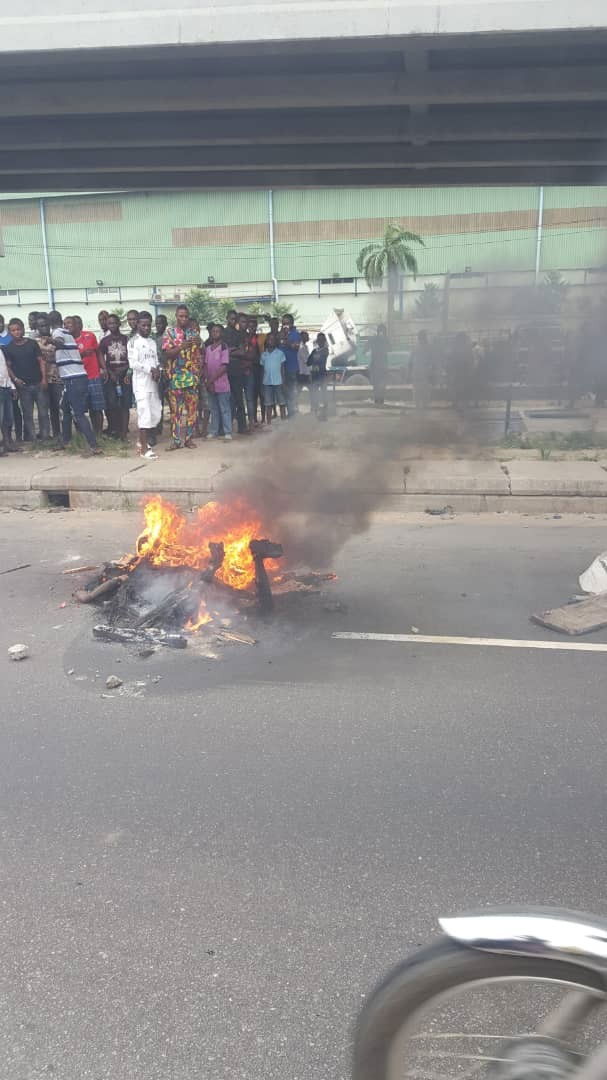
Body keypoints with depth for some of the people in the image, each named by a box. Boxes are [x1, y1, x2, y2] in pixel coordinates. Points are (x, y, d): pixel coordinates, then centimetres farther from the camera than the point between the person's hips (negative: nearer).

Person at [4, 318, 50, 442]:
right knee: (27, 413, 4)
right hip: (23, 386, 0)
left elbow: (41, 361, 3)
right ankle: (30, 438, 9)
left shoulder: (32, 343, 3)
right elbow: (8, 366, 4)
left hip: (38, 383, 0)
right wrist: (15, 379, -12)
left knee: (43, 411, 1)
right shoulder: (8, 348, 4)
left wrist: (44, 378, -7)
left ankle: (44, 436, 11)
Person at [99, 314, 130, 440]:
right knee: (112, 404, -7)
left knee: (125, 405, -3)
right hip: (111, 375, 0)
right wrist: (110, 372, -8)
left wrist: (125, 369, -7)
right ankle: (114, 430, 3)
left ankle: (124, 433, -2)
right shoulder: (104, 340, 7)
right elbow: (101, 358, 3)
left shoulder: (126, 339, 8)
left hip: (125, 375, 0)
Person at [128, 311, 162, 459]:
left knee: (156, 414, 7)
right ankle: (144, 448, -6)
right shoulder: (133, 341, -4)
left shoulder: (153, 341, 16)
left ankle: (142, 441, 23)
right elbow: (133, 363, -13)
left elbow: (156, 361, 15)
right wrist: (151, 369, -14)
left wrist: (158, 371, -6)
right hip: (141, 383, -7)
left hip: (153, 382, 7)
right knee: (145, 414, -10)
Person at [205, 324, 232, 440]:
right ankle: (213, 432, 16)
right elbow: (205, 365, 9)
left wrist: (211, 380, -13)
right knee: (213, 409, 11)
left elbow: (224, 367, -12)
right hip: (210, 384, 5)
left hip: (221, 384, -5)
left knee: (225, 409, -2)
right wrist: (208, 380, -4)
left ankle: (227, 433, -1)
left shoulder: (224, 348, -6)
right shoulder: (208, 348, 10)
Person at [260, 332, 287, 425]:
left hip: (278, 382, -2)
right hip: (267, 382, 2)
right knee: (268, 404, 3)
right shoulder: (263, 354, 11)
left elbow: (283, 368, 3)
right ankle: (268, 423, 7)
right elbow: (262, 368, 14)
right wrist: (261, 382, 6)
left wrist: (283, 382, -4)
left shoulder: (280, 353, 4)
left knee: (282, 403, 0)